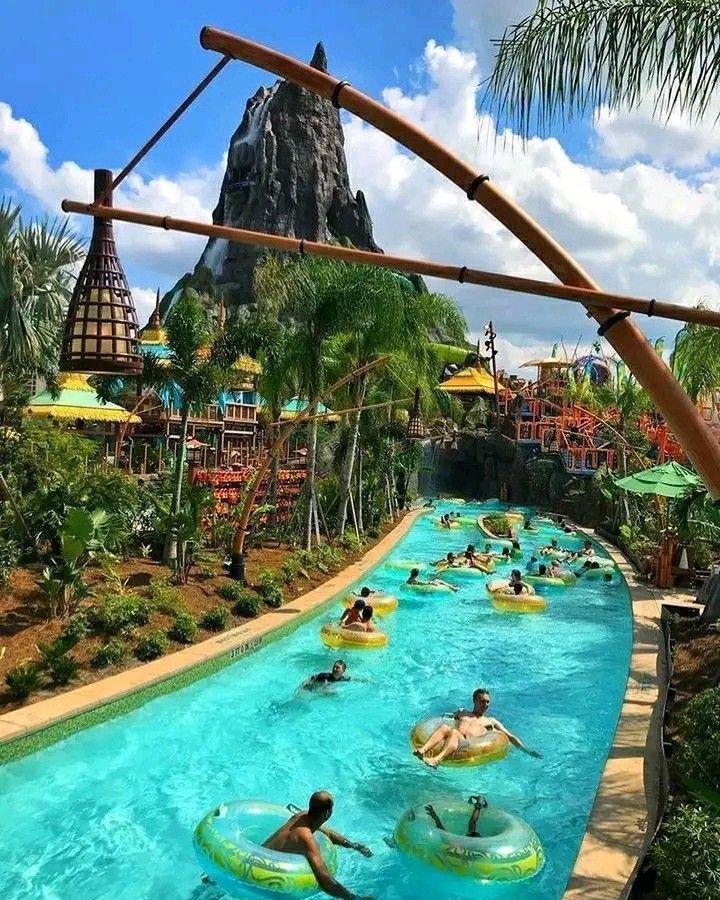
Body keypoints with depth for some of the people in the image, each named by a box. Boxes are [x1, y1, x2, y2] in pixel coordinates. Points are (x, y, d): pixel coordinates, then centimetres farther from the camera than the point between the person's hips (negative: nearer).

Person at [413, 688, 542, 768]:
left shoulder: (491, 721, 32)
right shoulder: (462, 713, 37)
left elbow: (511, 737, 27)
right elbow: (444, 718, 38)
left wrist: (526, 751, 19)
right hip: (453, 740, 2)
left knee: (454, 733, -37)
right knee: (444, 726, -35)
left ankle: (437, 760, -62)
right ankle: (422, 750, -57)